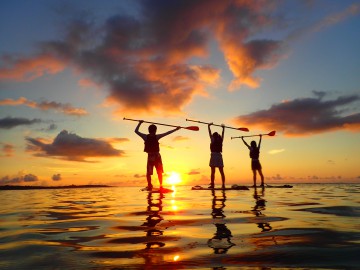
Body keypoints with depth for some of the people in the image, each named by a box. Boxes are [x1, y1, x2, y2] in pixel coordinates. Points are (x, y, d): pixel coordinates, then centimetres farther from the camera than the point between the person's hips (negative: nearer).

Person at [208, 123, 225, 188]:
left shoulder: (213, 139, 2)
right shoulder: (220, 139, 11)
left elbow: (209, 132, 12)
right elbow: (223, 133, 26)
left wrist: (209, 126, 25)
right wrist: (223, 128, 41)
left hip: (214, 155, -4)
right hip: (219, 155, 4)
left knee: (213, 171, -5)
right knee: (221, 172, 5)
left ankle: (212, 184, -9)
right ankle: (223, 185, 3)